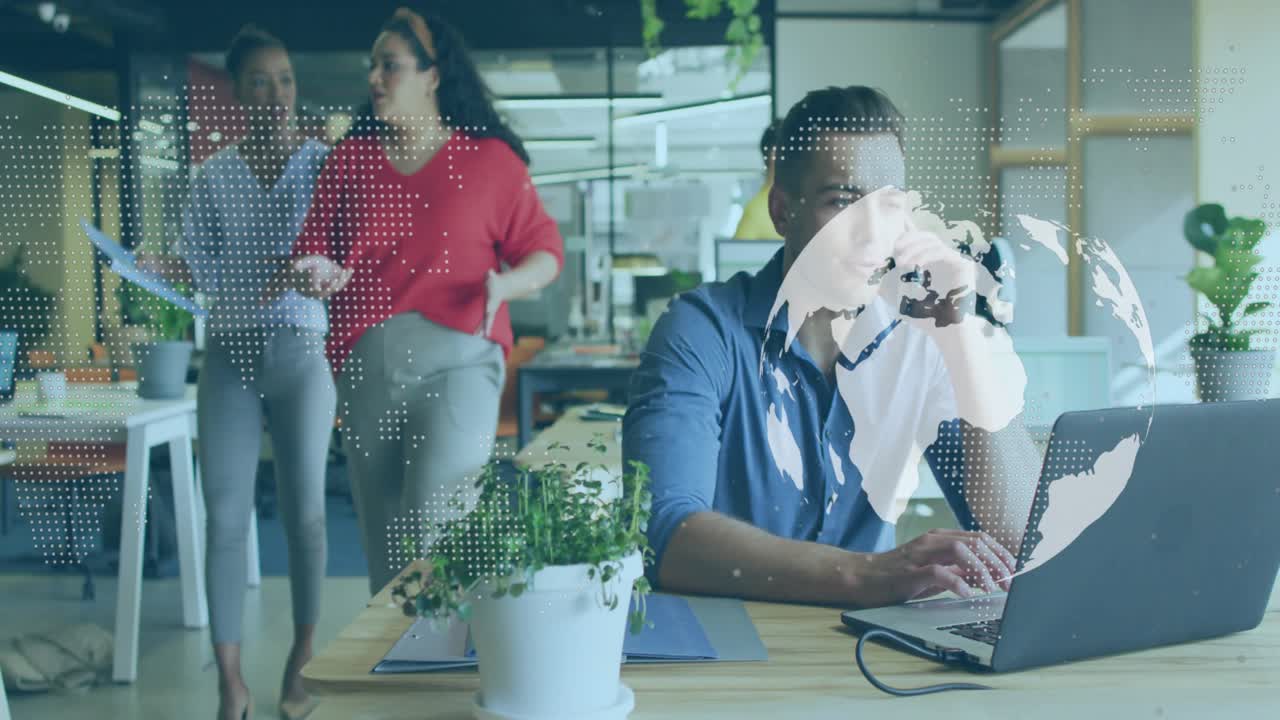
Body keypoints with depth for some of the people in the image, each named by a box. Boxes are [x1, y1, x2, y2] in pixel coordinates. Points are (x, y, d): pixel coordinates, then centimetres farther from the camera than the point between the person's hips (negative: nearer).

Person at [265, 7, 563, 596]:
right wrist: (316, 274, -10)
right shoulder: (351, 157, 13)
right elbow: (313, 247, 12)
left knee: (434, 521, -18)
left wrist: (506, 284, -13)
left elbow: (544, 250, 6)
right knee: (382, 535, 7)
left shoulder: (491, 158, 5)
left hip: (458, 355, -3)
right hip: (366, 360, 3)